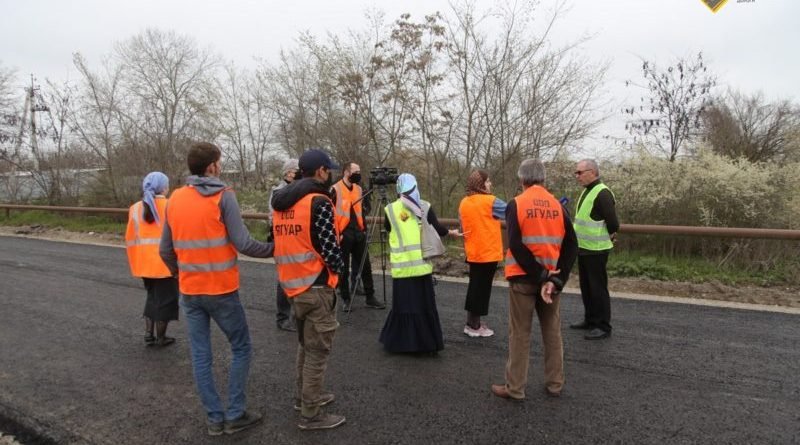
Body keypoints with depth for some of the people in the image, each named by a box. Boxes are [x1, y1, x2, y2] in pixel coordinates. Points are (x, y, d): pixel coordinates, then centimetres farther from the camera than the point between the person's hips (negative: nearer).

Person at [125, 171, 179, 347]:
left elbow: (130, 239, 6)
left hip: (145, 262, 5)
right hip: (165, 262, -5)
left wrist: (134, 264, 15)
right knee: (165, 298, 10)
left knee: (152, 296, 23)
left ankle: (148, 334, 22)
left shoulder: (135, 208, 4)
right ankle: (161, 337, 18)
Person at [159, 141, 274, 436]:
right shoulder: (223, 196, -12)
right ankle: (235, 415, 14)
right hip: (221, 290, -5)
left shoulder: (174, 199, 4)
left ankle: (214, 419, 20)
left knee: (200, 355, 11)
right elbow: (242, 243, -18)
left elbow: (165, 250, 9)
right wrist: (272, 249, -3)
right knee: (241, 349, 11)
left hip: (189, 292, 5)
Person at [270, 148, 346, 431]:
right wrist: (338, 268, 0)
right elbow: (329, 248, -19)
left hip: (293, 284, 9)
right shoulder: (318, 202, -17)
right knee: (318, 350, 2)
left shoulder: (283, 202, 9)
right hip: (316, 287, -8)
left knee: (305, 344, 23)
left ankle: (304, 396, 36)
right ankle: (311, 415, 12)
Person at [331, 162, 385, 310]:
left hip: (358, 233, 6)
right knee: (344, 268, 4)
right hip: (343, 234, -6)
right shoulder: (335, 189, -7)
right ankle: (346, 299, 15)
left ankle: (370, 297, 16)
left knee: (365, 266, 8)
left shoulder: (358, 189, 12)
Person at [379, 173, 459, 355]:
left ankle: (400, 341, 15)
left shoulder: (390, 209, 1)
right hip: (422, 264, 0)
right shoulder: (425, 207, -1)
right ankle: (429, 343, 14)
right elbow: (437, 229, -1)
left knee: (403, 304, 8)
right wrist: (451, 232, 17)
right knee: (425, 304, 8)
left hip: (401, 266, 0)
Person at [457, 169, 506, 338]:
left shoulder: (464, 203, 5)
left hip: (472, 253, 6)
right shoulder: (490, 201, -13)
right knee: (482, 288, 2)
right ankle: (475, 326, 9)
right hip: (488, 253, -6)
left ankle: (471, 323, 23)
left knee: (474, 286, 16)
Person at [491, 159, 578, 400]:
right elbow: (571, 245, -4)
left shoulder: (516, 204, -9)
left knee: (520, 333, 5)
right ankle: (555, 384, 24)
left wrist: (540, 276, -14)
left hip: (523, 278, -3)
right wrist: (556, 279, -10)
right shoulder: (557, 205, 2)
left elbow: (516, 245, -17)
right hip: (551, 277, 4)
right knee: (552, 331, 15)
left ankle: (515, 388, 12)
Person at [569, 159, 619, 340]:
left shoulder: (602, 193, -18)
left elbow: (613, 223, -21)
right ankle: (590, 320, 30)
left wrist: (608, 237, -5)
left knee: (598, 288, -1)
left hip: (596, 250, -10)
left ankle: (603, 327, 9)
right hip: (583, 248, 10)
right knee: (586, 287, 17)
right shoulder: (587, 191, 12)